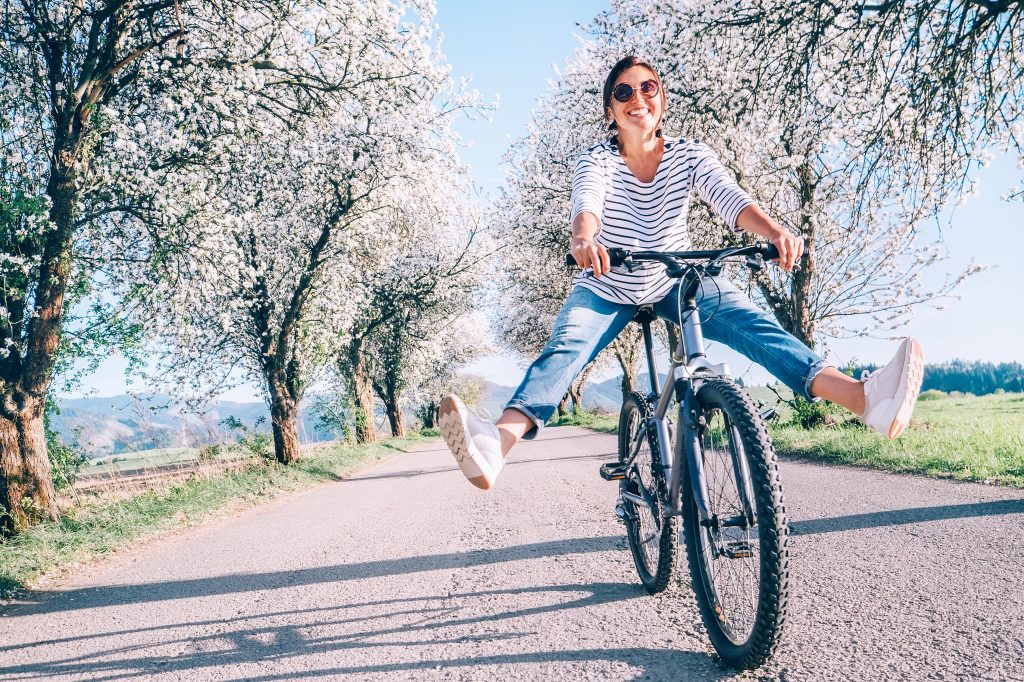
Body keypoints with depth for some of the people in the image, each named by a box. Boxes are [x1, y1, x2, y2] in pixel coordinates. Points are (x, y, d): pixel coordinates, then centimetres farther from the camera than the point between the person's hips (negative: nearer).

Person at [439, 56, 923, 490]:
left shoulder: (690, 156, -9)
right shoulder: (597, 160, -14)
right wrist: (584, 239, -60)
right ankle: (495, 445, -54)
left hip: (677, 281, 2)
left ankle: (869, 399, -39)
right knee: (563, 349, -30)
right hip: (607, 287, -2)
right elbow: (587, 204, -35)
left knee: (756, 326, -23)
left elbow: (730, 199, -26)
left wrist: (775, 231, -48)